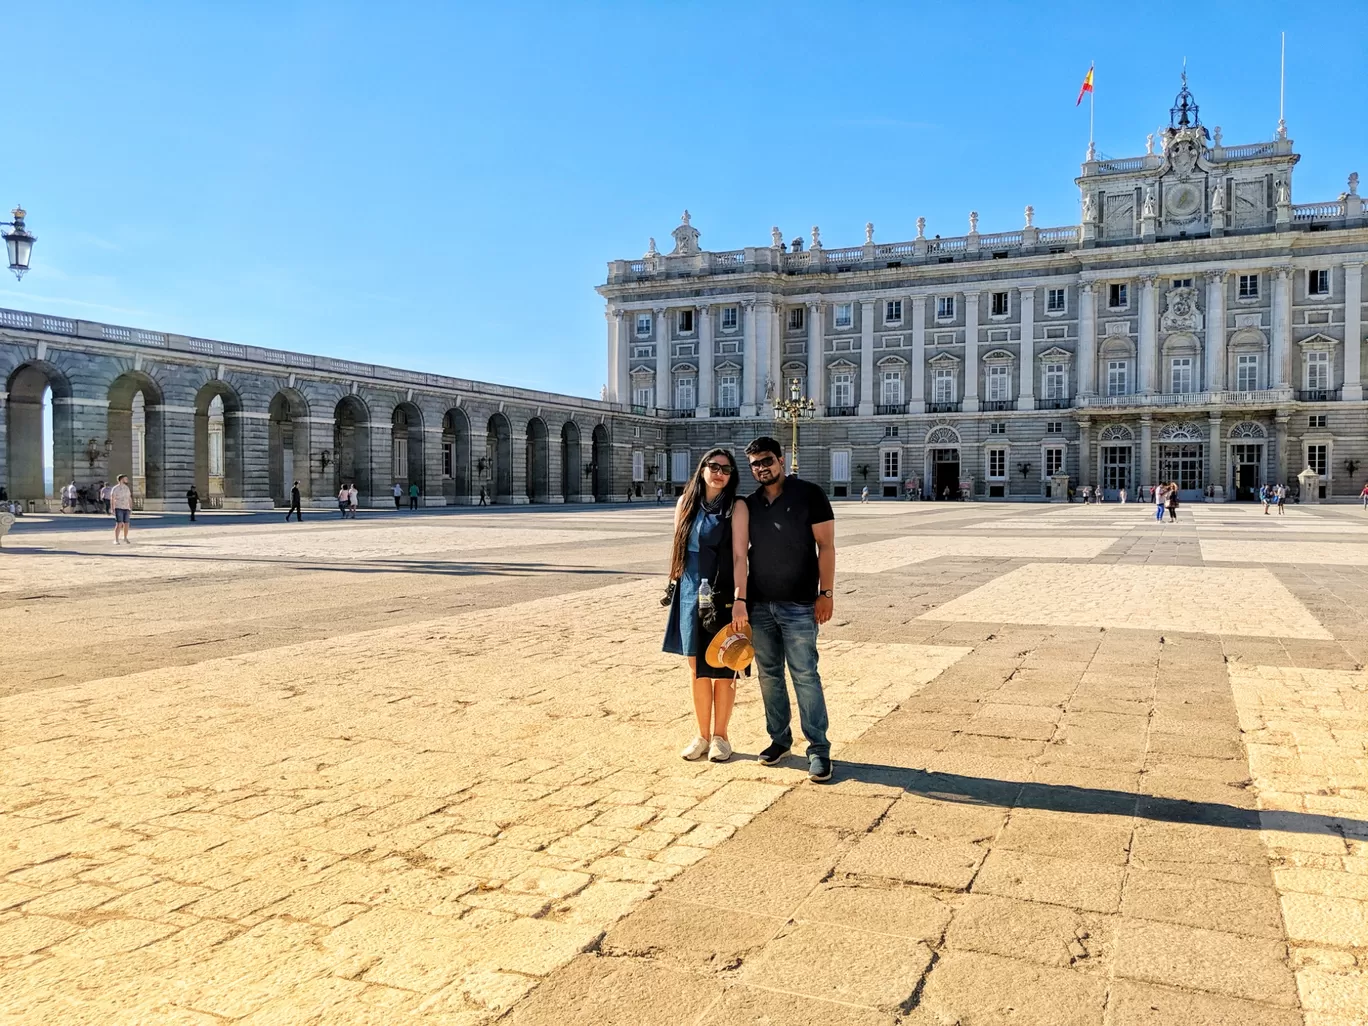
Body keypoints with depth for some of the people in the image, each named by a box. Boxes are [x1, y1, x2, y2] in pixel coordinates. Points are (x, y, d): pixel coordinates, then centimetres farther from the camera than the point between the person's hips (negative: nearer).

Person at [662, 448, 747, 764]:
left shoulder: (736, 508, -7)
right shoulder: (686, 502, 6)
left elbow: (739, 556, -14)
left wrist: (739, 600, -21)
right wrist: (674, 584, 12)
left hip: (723, 596, -4)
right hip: (690, 595, 4)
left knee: (722, 668, 6)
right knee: (696, 666, 11)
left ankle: (720, 735, 21)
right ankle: (702, 735, 23)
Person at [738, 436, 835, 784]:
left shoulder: (809, 494, -3)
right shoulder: (750, 503, 9)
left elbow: (825, 545, -5)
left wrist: (826, 592, -11)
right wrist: (739, 598, 1)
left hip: (799, 605, -4)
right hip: (759, 604, 5)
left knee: (805, 676, -4)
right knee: (769, 675, 11)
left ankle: (818, 749, 3)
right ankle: (779, 738, 24)